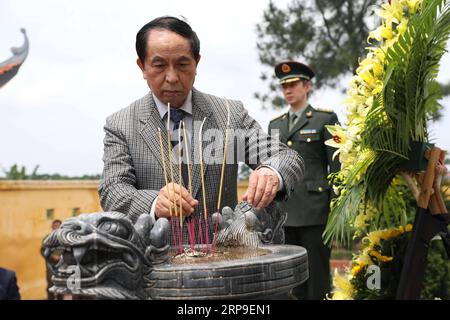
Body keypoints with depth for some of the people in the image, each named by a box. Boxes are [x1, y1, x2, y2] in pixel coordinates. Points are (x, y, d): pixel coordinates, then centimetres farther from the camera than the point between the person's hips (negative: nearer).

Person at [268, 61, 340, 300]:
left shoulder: (326, 119, 3)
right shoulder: (275, 125, 17)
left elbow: (337, 167, -1)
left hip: (315, 211, -4)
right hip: (283, 213, 5)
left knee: (317, 277, 0)